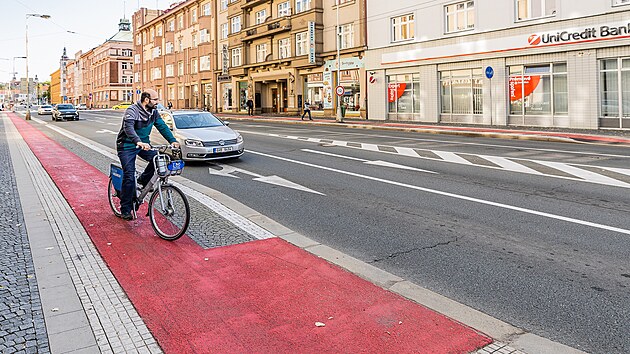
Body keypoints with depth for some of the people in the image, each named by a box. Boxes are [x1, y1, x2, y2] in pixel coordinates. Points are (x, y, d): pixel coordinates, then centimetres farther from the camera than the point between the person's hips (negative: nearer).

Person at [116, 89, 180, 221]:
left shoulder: (153, 112, 0)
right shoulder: (132, 111, -22)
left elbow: (162, 126, -2)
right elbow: (128, 127, -39)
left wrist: (172, 141, -18)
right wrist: (138, 142, -57)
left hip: (143, 144, 6)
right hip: (127, 146, -6)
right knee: (129, 177, -11)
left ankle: (143, 180, 6)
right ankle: (125, 210, -1)